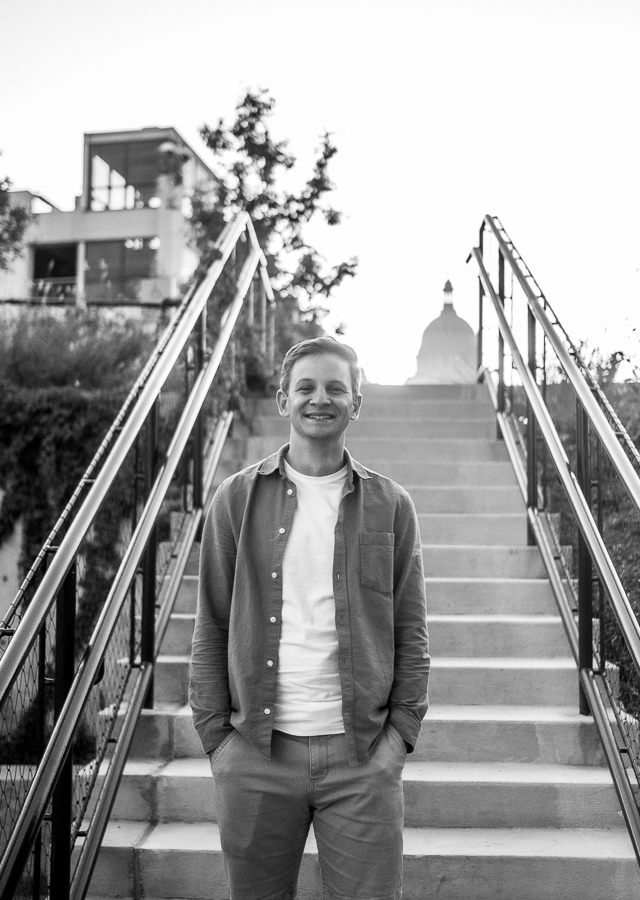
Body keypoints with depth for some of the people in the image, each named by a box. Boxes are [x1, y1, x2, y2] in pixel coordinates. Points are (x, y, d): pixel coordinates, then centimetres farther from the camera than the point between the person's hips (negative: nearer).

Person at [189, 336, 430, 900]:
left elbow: (410, 634, 6)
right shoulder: (238, 499, 4)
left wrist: (401, 732, -3)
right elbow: (211, 629, 4)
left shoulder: (391, 506, 5)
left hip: (362, 753, 0)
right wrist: (215, 734, -2)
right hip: (254, 753, 0)